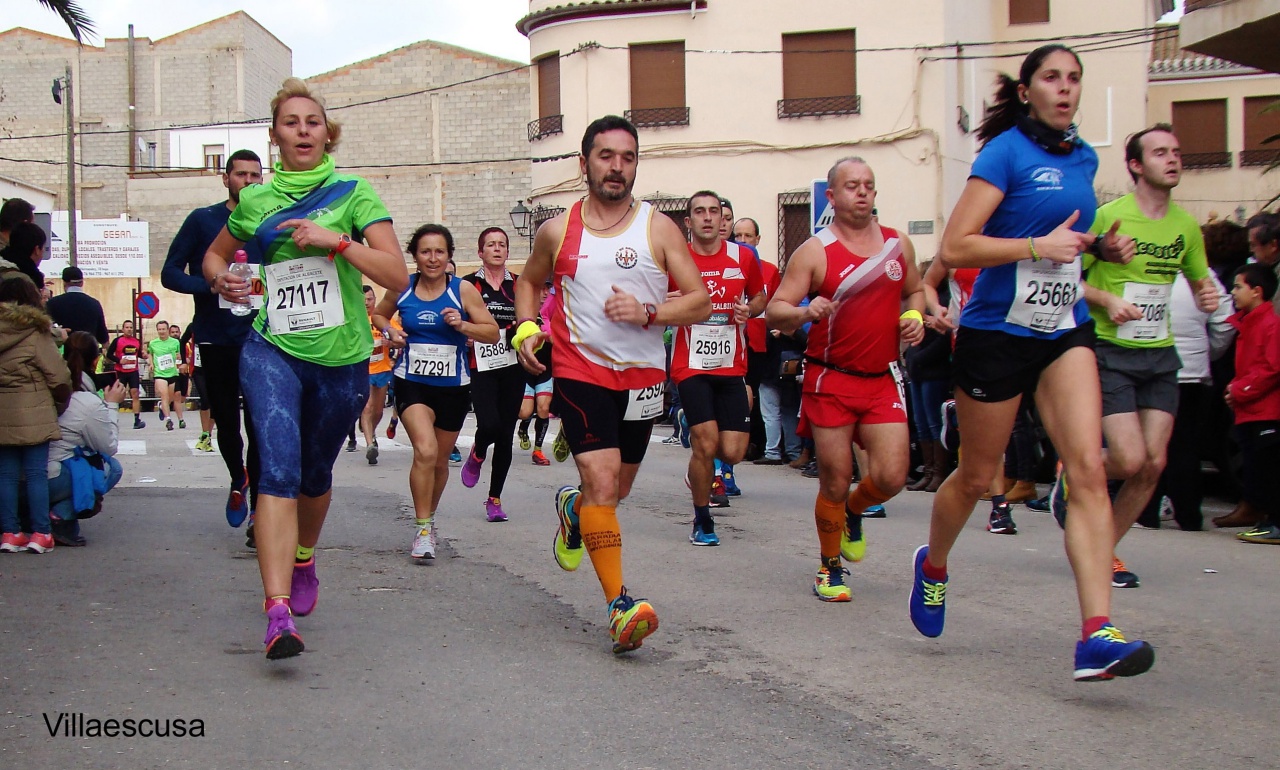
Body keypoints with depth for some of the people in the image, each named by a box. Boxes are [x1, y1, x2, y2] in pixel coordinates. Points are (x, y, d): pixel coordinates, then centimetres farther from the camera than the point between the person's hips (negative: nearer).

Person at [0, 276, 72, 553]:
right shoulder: (35, 332, -9)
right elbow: (59, 376, -9)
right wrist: (62, 403, 7)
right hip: (33, 414, -4)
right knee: (36, 473, 1)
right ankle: (40, 533, 2)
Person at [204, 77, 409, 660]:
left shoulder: (353, 193, -1)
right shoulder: (254, 200, 6)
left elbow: (397, 276, -10)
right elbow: (215, 254, 24)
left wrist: (335, 240, -21)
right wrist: (221, 280, 1)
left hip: (341, 357, 0)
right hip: (272, 350, 0)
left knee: (315, 474, 18)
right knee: (279, 469, -19)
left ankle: (303, 561, 49)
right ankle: (278, 615, -26)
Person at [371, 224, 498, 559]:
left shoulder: (463, 290, -4)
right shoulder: (401, 288, 1)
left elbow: (493, 333, -2)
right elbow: (378, 314, 20)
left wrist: (462, 325, -19)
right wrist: (390, 331, -1)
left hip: (453, 386, 1)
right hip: (412, 383, -1)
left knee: (440, 460, 15)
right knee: (425, 450, -23)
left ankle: (429, 517, 41)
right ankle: (423, 529, -12)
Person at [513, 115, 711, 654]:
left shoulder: (659, 230, -1)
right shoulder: (557, 231, 2)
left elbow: (700, 302, -2)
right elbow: (529, 281, 20)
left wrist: (648, 313, -19)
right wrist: (525, 328, 1)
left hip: (642, 376, 2)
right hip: (580, 371, -2)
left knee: (617, 490, 17)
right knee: (603, 483, -18)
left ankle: (572, 508, 53)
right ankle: (620, 606, -17)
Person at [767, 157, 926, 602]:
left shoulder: (898, 245, 8)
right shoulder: (815, 252, -4)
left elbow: (914, 291, 24)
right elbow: (775, 311, -7)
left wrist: (915, 318, 3)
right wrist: (805, 312, -29)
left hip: (882, 381, 3)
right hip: (830, 381, -3)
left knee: (890, 476, -8)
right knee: (834, 483, 1)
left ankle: (853, 512, 27)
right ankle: (830, 568, 22)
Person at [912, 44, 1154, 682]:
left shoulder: (1084, 158, 11)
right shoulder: (1006, 152, -9)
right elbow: (954, 249, -17)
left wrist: (1102, 247, 8)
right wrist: (1038, 246, -23)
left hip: (1065, 332, 5)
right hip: (997, 333, -5)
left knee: (1089, 469, -13)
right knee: (976, 477, 9)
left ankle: (1097, 636, -18)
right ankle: (933, 565, 41)